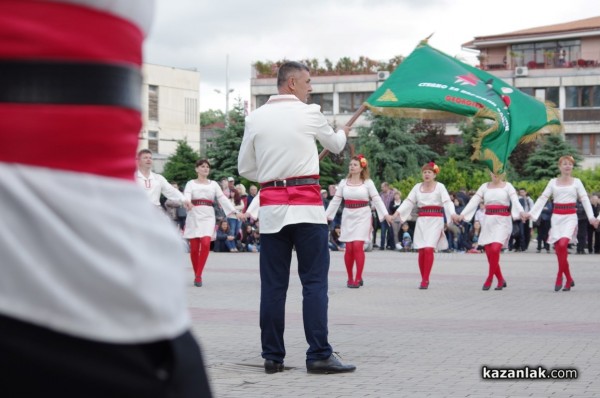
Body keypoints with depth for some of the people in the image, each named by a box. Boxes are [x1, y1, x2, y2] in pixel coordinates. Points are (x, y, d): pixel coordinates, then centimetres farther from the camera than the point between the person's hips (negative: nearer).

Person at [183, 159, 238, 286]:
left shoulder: (213, 184, 14)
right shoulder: (191, 183, 8)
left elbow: (223, 199, 7)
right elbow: (186, 196, -11)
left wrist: (235, 212, -5)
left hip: (208, 215, 1)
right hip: (194, 215, -1)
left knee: (206, 243, -20)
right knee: (194, 248, -1)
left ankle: (198, 275, -15)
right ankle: (196, 275, 17)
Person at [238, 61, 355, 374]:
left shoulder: (255, 118, 6)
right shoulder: (309, 114, -1)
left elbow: (245, 168, 11)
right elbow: (335, 146, 18)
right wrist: (343, 133, 40)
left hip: (271, 206, 3)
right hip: (306, 204, -3)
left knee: (273, 285, 5)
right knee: (314, 282, -1)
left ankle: (272, 357, 7)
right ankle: (318, 355, -5)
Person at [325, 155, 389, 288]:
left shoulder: (367, 182, 0)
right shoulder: (344, 182, 7)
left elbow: (377, 200, -3)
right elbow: (336, 200, 11)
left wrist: (385, 214, -13)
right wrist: (326, 215, 8)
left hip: (362, 216, -3)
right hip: (348, 216, 3)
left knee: (358, 246, -13)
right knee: (349, 248, 1)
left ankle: (358, 278, -6)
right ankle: (350, 278, 13)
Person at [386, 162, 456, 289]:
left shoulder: (440, 186, 1)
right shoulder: (417, 187, 11)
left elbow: (447, 202, -8)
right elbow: (408, 202, 7)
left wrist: (452, 214, -27)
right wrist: (395, 214, -4)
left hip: (435, 220, -4)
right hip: (421, 220, 4)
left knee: (429, 249, -15)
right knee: (421, 250, 0)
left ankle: (425, 279, -10)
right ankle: (423, 279, 12)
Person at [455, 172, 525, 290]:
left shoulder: (507, 186, 3)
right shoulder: (485, 186, 11)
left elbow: (515, 200, -13)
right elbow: (474, 201, 4)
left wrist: (521, 212, -33)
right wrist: (461, 215, -8)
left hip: (503, 221, -4)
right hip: (488, 222, 4)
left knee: (495, 249, -20)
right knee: (489, 252, 1)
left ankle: (489, 279, -8)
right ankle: (501, 280, 17)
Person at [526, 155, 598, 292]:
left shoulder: (576, 182, 6)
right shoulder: (553, 182, 9)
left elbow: (585, 199, 0)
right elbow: (543, 198, 6)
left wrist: (591, 217, -12)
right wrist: (531, 213, -2)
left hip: (570, 217, -3)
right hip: (556, 216, 3)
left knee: (563, 244, -22)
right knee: (558, 248, 0)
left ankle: (559, 276, -13)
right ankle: (569, 279, 12)